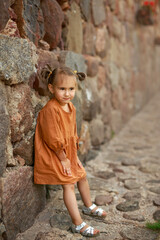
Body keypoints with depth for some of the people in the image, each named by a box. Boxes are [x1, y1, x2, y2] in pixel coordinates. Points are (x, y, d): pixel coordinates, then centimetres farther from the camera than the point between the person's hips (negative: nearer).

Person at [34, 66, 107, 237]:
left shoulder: (70, 107, 1)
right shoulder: (50, 110, -26)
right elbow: (54, 140, -24)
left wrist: (75, 155, 9)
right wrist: (63, 159, -16)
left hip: (69, 153, 9)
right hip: (54, 156, -9)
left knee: (82, 176, 20)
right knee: (68, 184, -7)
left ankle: (88, 206, 44)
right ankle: (77, 223, 4)